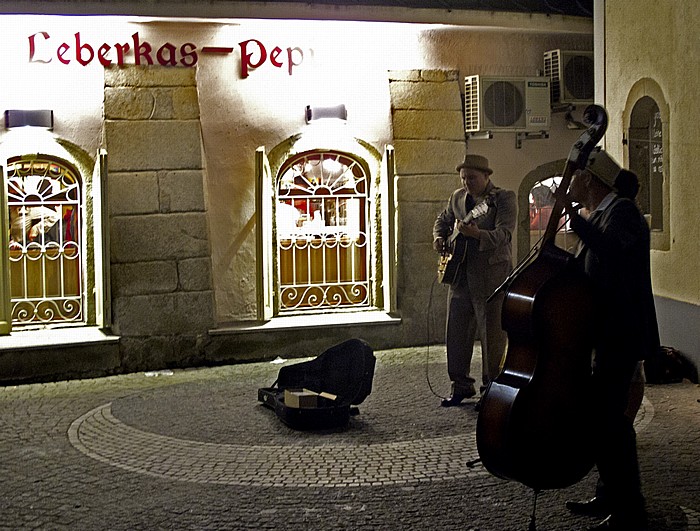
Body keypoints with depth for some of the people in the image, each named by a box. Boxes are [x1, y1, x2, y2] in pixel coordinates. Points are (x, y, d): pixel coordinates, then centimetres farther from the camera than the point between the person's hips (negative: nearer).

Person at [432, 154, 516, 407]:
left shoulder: (504, 198, -7)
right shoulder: (457, 197, 11)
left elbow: (504, 234, -20)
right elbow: (443, 220, 28)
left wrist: (476, 234, -37)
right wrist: (439, 237, 6)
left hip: (492, 275, -6)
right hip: (460, 275, 6)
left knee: (492, 336, -1)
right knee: (456, 334, 9)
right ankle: (461, 386, 21)